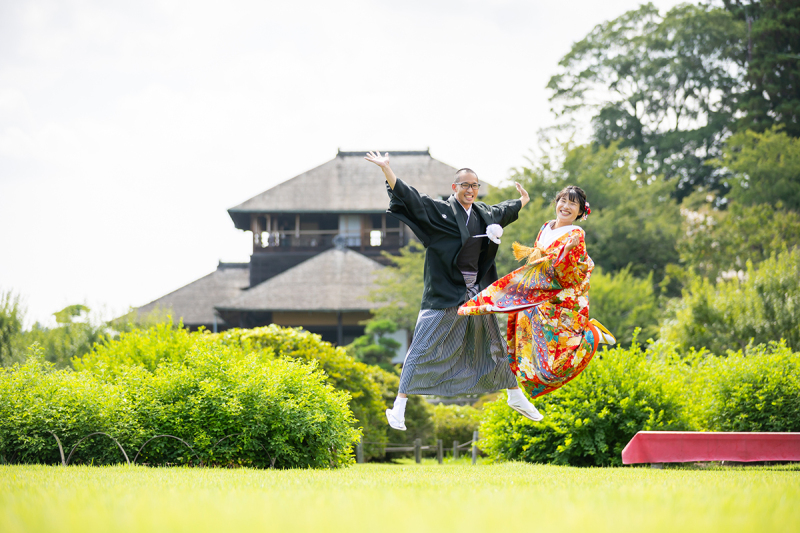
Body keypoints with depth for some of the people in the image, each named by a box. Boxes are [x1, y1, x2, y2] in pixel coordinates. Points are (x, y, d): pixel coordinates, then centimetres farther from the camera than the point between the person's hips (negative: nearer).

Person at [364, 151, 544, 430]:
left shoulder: (484, 214, 10)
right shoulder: (439, 210, -8)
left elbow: (504, 210, 33)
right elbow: (409, 196, -20)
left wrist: (522, 200, 52)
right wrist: (386, 169, -32)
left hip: (476, 293, 6)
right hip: (444, 295, -6)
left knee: (494, 346, 17)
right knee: (422, 349, -8)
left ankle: (517, 396, 34)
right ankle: (399, 406, -4)